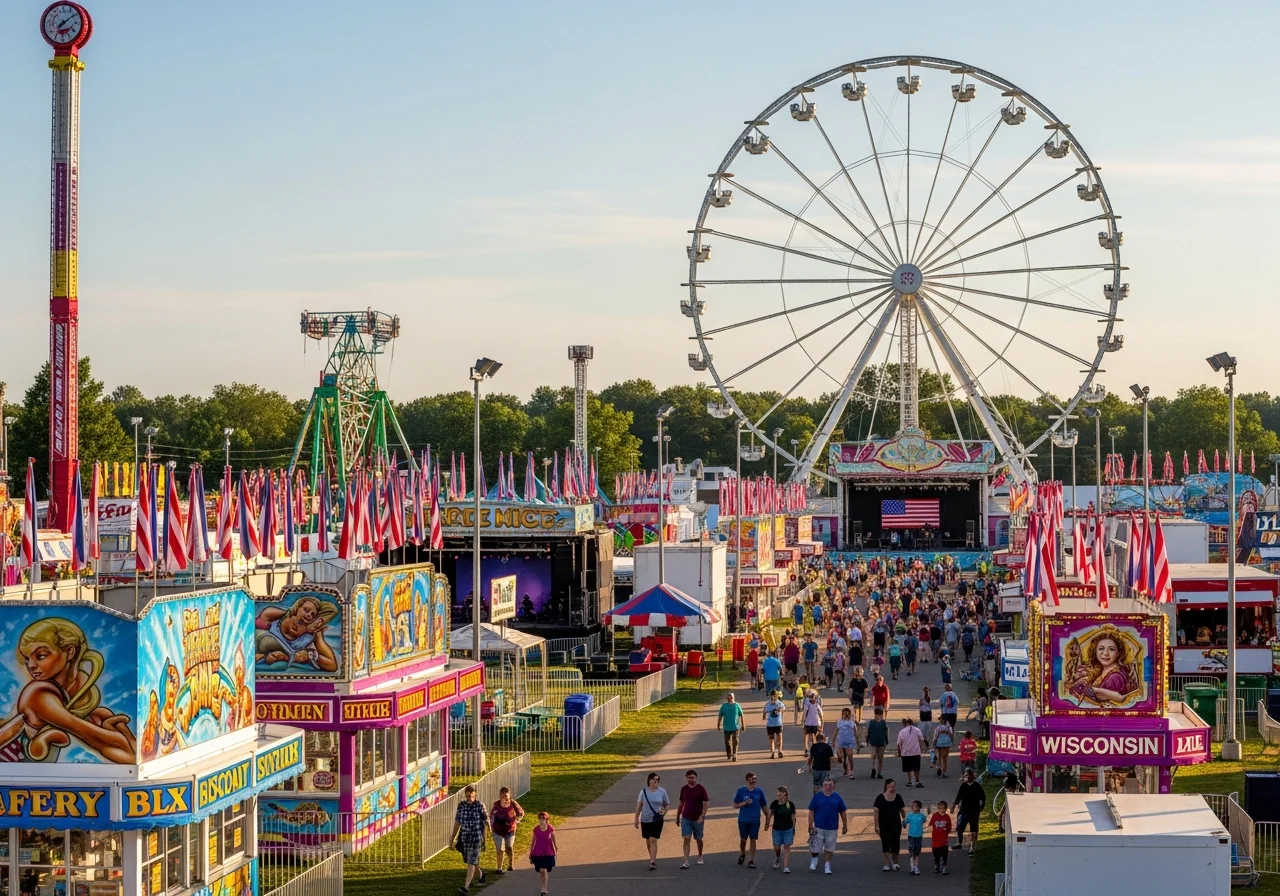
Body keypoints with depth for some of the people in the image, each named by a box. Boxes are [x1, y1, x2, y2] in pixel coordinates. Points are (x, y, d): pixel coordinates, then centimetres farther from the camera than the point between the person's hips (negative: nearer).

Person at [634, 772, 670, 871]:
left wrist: (664, 811, -12)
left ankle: (653, 862, -13)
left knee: (653, 840, -12)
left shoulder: (662, 791, -2)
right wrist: (636, 819, 2)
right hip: (645, 819, 2)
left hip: (657, 819, -2)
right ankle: (652, 858, 32)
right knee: (648, 841, 13)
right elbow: (639, 806, 4)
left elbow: (667, 804, 8)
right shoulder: (644, 791, -1)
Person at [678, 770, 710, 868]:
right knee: (686, 839, -9)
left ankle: (700, 856, 38)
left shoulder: (701, 789, -8)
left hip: (697, 819, -2)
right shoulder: (684, 789, 4)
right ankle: (686, 862, -13)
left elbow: (705, 804, -10)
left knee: (698, 839, 12)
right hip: (685, 818, 2)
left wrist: (702, 816, -21)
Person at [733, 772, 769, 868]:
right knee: (743, 839, 10)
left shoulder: (759, 791, 2)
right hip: (743, 820, 0)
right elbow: (735, 805, 0)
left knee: (752, 840, -2)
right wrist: (745, 803, -16)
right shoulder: (741, 791, -2)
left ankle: (751, 860, 4)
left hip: (755, 820, 0)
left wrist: (767, 818, 5)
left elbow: (764, 806, 9)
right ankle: (742, 854, 37)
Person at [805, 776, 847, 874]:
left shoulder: (837, 797, 2)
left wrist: (845, 826, 9)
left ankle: (827, 865, 22)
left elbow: (843, 813, 8)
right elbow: (811, 812, -2)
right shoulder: (817, 796, -3)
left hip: (832, 828, 1)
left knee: (829, 848, 8)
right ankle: (814, 860, 29)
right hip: (818, 827, -1)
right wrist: (810, 826, -5)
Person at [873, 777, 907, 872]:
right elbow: (876, 812, -8)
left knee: (895, 845, 8)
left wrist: (904, 819, 1)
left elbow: (902, 810, 12)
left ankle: (895, 863, 23)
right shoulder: (880, 798, -7)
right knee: (885, 844, -1)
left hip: (896, 825, 3)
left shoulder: (898, 797, 2)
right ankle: (887, 864, 4)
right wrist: (877, 826, -12)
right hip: (884, 826, -3)